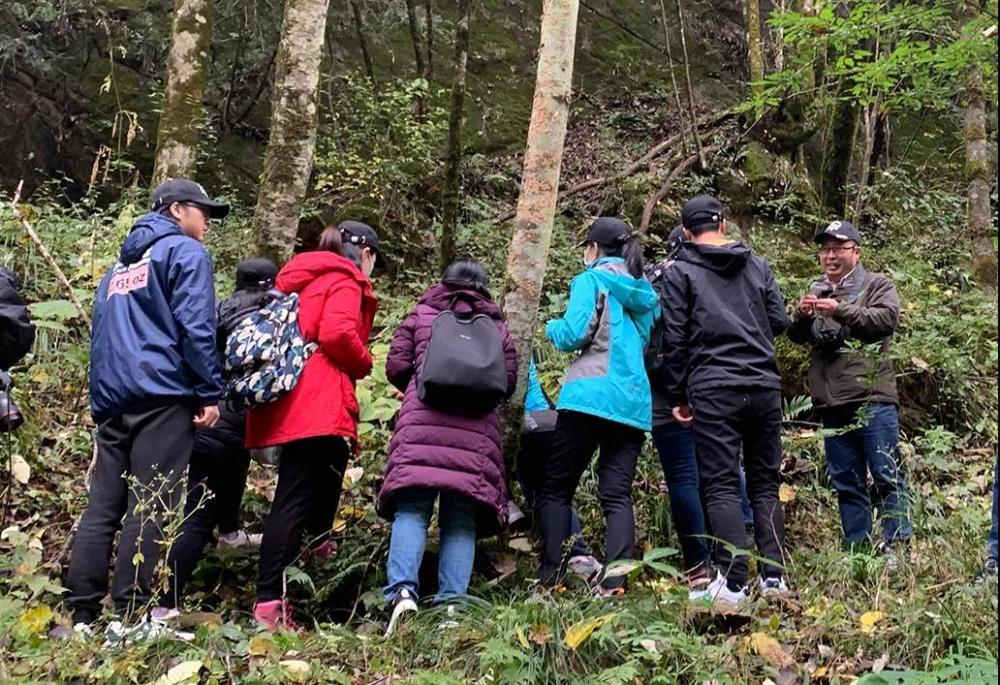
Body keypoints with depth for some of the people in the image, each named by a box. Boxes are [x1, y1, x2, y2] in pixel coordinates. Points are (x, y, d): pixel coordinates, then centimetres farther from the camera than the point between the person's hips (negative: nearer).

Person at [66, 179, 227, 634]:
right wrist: (210, 393, -9)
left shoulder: (121, 263, 26)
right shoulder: (185, 252, 2)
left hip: (112, 398, 8)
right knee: (151, 507, -7)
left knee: (102, 506, 6)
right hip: (162, 395, -8)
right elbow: (195, 327, -10)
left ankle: (82, 614, 6)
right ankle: (131, 616, -8)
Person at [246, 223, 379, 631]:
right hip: (318, 406, -9)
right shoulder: (344, 280, 0)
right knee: (297, 502, -11)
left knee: (293, 500, 14)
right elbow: (337, 333, -17)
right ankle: (270, 602, -15)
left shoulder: (301, 279, 27)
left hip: (288, 406, 9)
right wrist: (364, 364, 0)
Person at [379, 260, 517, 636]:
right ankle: (452, 601, -4)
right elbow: (508, 382, 12)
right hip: (477, 432, 1)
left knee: (412, 510, -5)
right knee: (460, 518, 5)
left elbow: (396, 367, 9)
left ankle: (402, 588, -23)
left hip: (421, 424, -1)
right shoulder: (497, 327, 19)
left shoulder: (421, 314, 14)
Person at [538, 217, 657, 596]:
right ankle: (614, 581, -7)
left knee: (557, 488, 4)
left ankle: (550, 576, 0)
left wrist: (552, 326, 11)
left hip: (590, 397, -5)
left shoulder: (591, 281, -1)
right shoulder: (643, 292, 18)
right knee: (618, 494, 3)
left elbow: (571, 336, -9)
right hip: (634, 404, 6)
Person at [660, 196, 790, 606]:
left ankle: (732, 582, -5)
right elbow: (779, 321, 11)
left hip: (713, 390, -4)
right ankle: (773, 576, 10)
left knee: (722, 486, -2)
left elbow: (674, 339, -2)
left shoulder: (680, 272, 1)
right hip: (764, 387, 4)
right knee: (765, 484, 11)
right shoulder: (758, 265, 12)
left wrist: (677, 396, 4)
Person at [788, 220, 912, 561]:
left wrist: (840, 309, -20)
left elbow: (888, 318, -13)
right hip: (831, 403, 5)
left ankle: (898, 546, 0)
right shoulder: (816, 290, 19)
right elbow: (796, 336, 15)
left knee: (887, 476, -5)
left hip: (872, 397, -5)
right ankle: (856, 549, 16)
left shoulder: (877, 285, 5)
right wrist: (802, 315, -7)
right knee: (846, 482, 10)